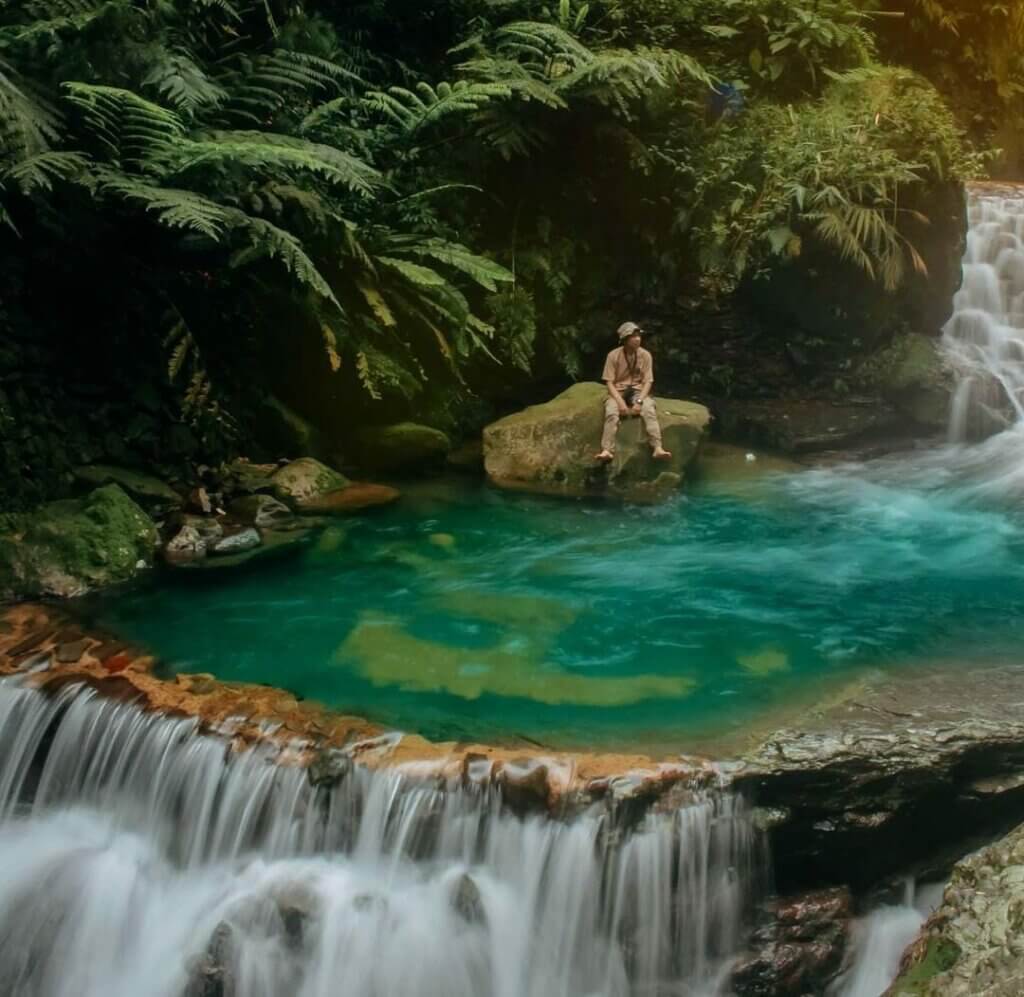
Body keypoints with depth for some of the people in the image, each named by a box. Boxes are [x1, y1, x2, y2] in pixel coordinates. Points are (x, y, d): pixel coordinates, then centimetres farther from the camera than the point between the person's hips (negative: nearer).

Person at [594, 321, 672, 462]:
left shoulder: (645, 355, -3)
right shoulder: (613, 355, -7)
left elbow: (648, 382, -3)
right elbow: (609, 382, -7)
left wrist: (639, 401, -20)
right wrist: (620, 401, -23)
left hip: (638, 391, 1)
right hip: (618, 391, -1)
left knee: (650, 411, -31)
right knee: (611, 413, -33)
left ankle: (657, 448, -42)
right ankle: (607, 451, -44)